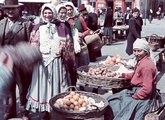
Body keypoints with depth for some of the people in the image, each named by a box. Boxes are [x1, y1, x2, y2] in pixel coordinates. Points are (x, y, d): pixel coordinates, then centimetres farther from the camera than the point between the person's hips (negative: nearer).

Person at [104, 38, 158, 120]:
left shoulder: (147, 66, -24)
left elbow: (147, 89, -24)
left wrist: (133, 97, -17)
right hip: (133, 90, 10)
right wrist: (124, 75, 9)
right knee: (109, 100, 11)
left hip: (141, 95, -10)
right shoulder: (140, 61, 4)